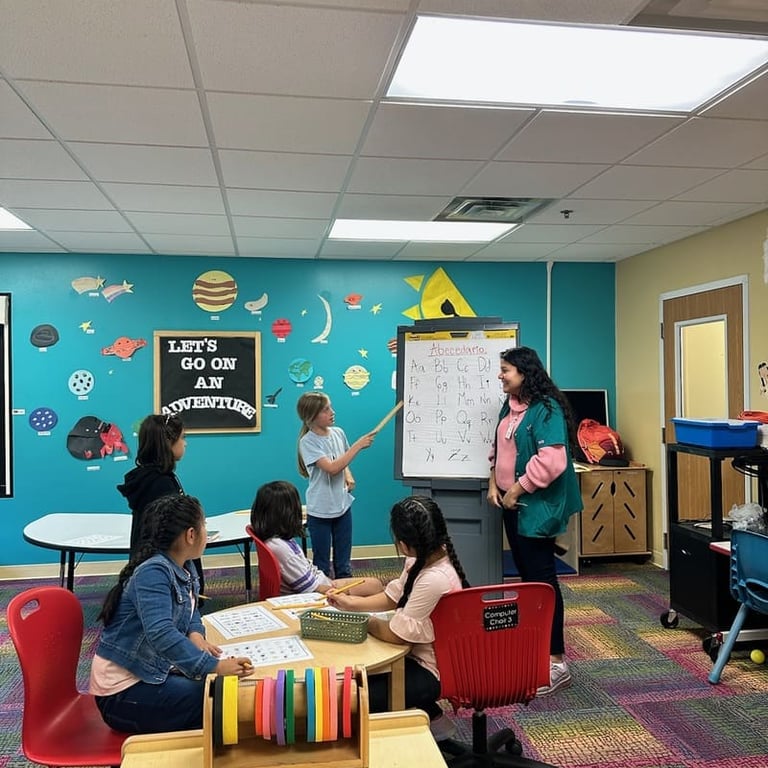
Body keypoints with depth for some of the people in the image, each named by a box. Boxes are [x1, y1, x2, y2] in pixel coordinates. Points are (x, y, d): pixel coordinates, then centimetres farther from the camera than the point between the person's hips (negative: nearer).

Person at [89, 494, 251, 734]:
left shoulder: (184, 569, 2)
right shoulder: (153, 573, -25)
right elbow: (161, 634, -37)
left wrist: (195, 635, -7)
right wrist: (214, 665, -44)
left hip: (155, 672, 8)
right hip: (124, 690, -8)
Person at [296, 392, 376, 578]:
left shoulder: (338, 433, 2)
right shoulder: (308, 442, -16)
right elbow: (332, 468, -26)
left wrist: (348, 476, 0)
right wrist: (358, 445, -24)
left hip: (343, 505, 5)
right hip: (320, 512, -5)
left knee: (343, 563, 15)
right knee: (321, 563, 7)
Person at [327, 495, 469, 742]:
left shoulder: (434, 580, -34)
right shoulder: (424, 559, -6)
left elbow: (396, 633, -25)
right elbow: (393, 597, 9)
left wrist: (364, 621, -7)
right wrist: (351, 604, 2)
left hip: (434, 671, -9)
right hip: (420, 653, 9)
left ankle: (432, 721, 8)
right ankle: (430, 715, 22)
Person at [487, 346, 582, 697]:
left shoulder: (546, 409, -17)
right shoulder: (510, 406, 11)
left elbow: (552, 461, -26)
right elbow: (499, 448, 20)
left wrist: (517, 489, -19)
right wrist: (494, 483, 6)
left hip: (536, 506, -9)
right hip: (513, 504, 9)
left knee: (541, 578, -5)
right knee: (525, 574, 16)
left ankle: (556, 662, 3)